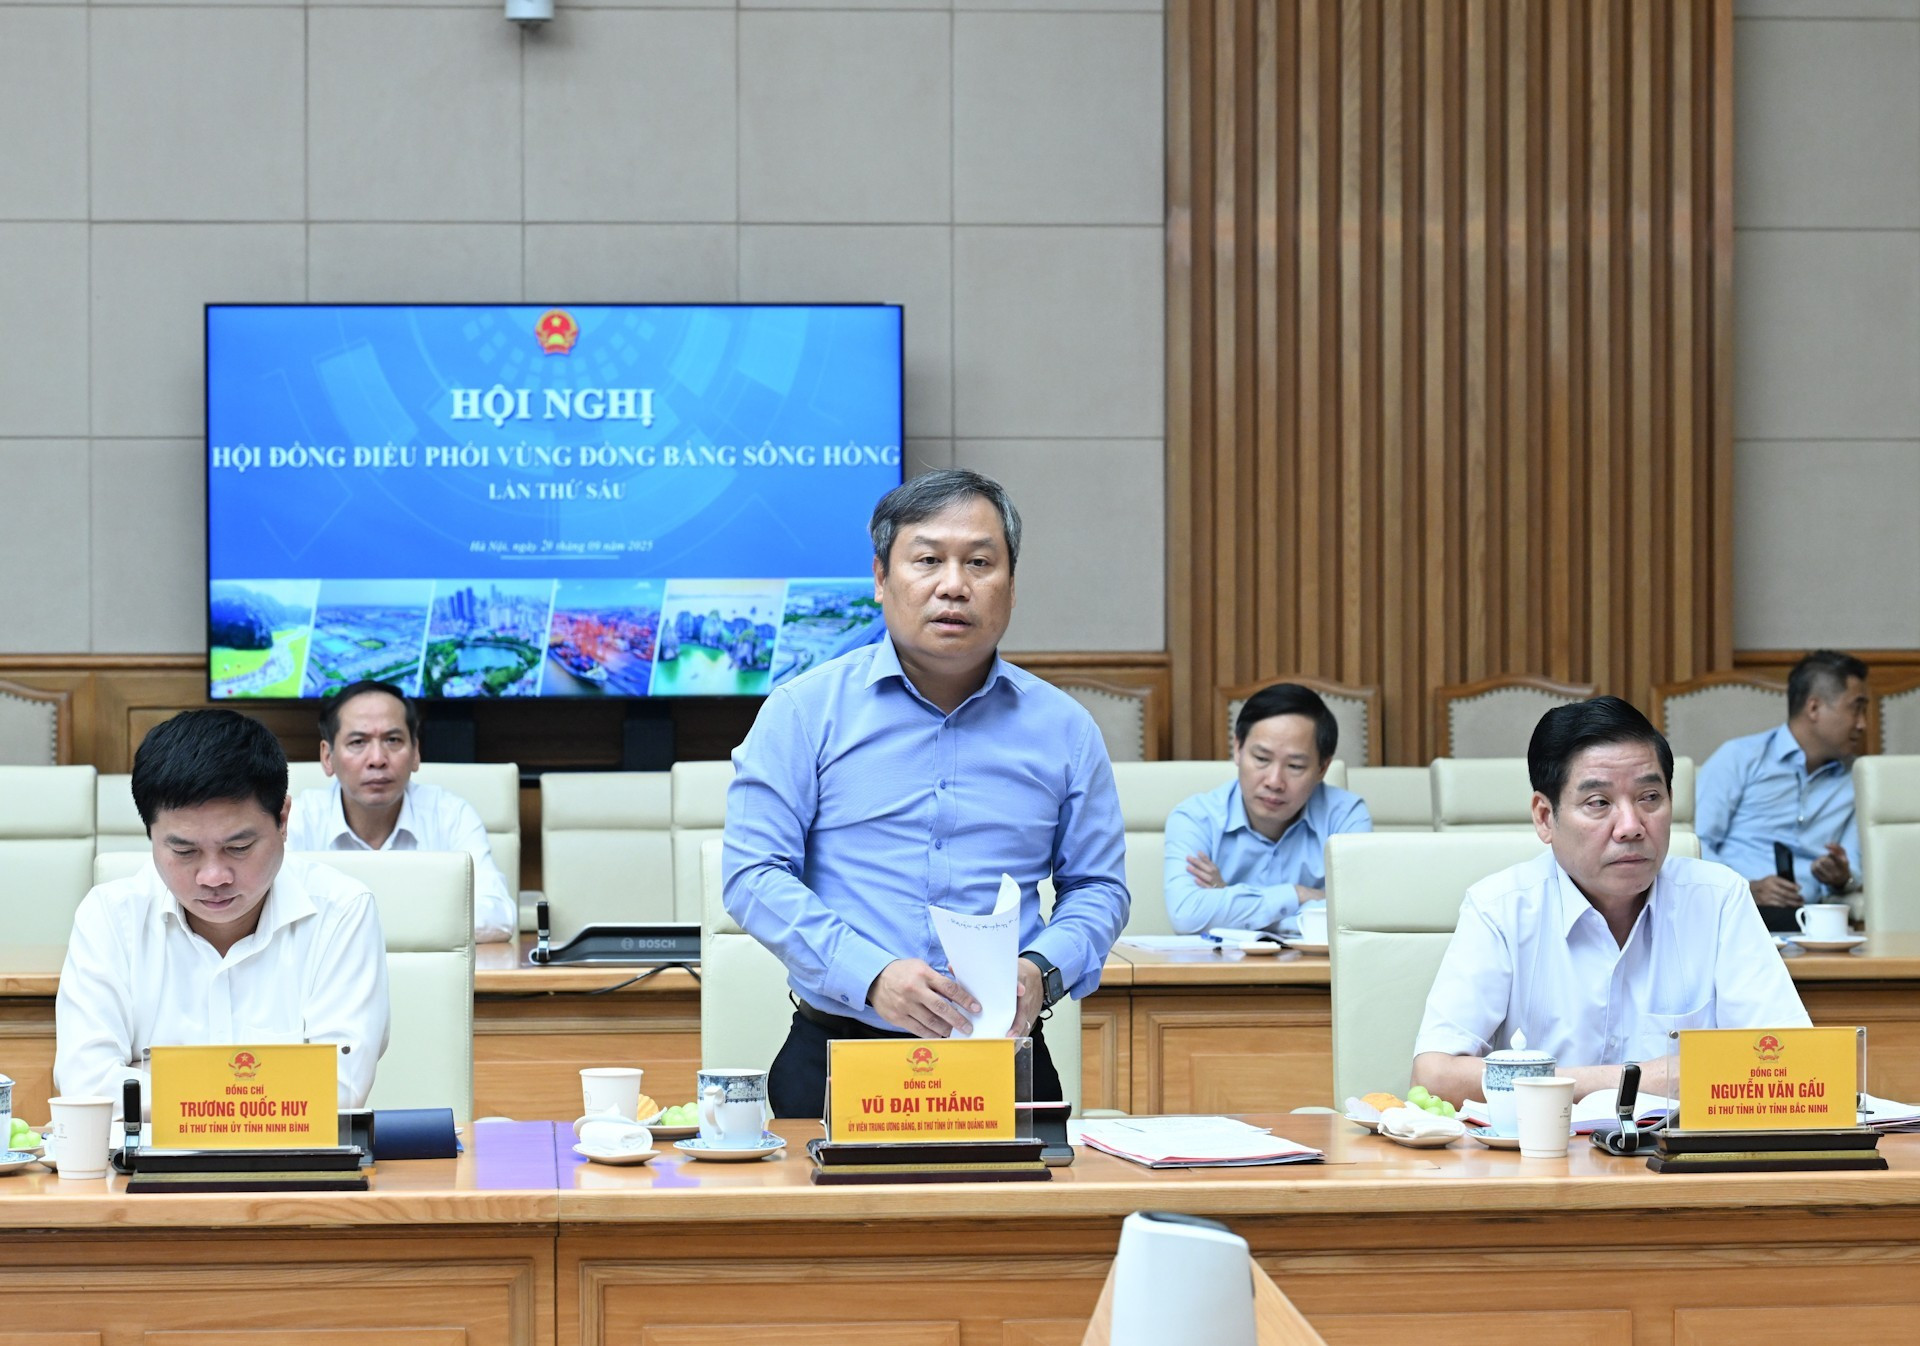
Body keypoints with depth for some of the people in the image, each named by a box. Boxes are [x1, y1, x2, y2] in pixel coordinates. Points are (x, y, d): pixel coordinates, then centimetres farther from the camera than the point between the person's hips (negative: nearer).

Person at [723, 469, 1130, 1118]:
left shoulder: (1063, 729, 11)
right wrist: (871, 975, -16)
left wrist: (1041, 972, -6)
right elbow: (755, 875, -2)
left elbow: (1096, 887, 16)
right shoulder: (805, 711, 4)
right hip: (834, 1061, -1)